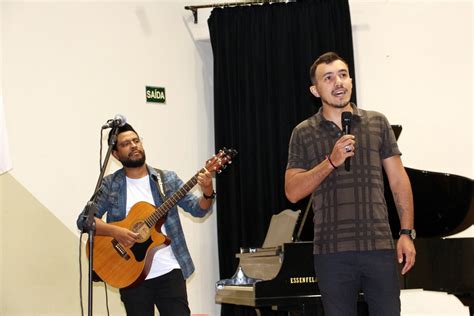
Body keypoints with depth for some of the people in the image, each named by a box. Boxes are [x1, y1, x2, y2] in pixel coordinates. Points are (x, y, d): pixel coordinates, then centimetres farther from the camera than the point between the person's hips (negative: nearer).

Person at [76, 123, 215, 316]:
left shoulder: (167, 179, 6)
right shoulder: (110, 185, 3)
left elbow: (197, 209, 1)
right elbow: (84, 220, -2)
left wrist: (207, 193, -21)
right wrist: (114, 231, -17)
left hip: (169, 271, 0)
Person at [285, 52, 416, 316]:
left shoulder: (377, 123, 8)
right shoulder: (304, 133, 5)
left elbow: (398, 180, 8)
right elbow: (292, 192, -2)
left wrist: (407, 233, 1)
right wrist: (331, 161, -14)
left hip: (380, 246, 1)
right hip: (332, 252, 0)